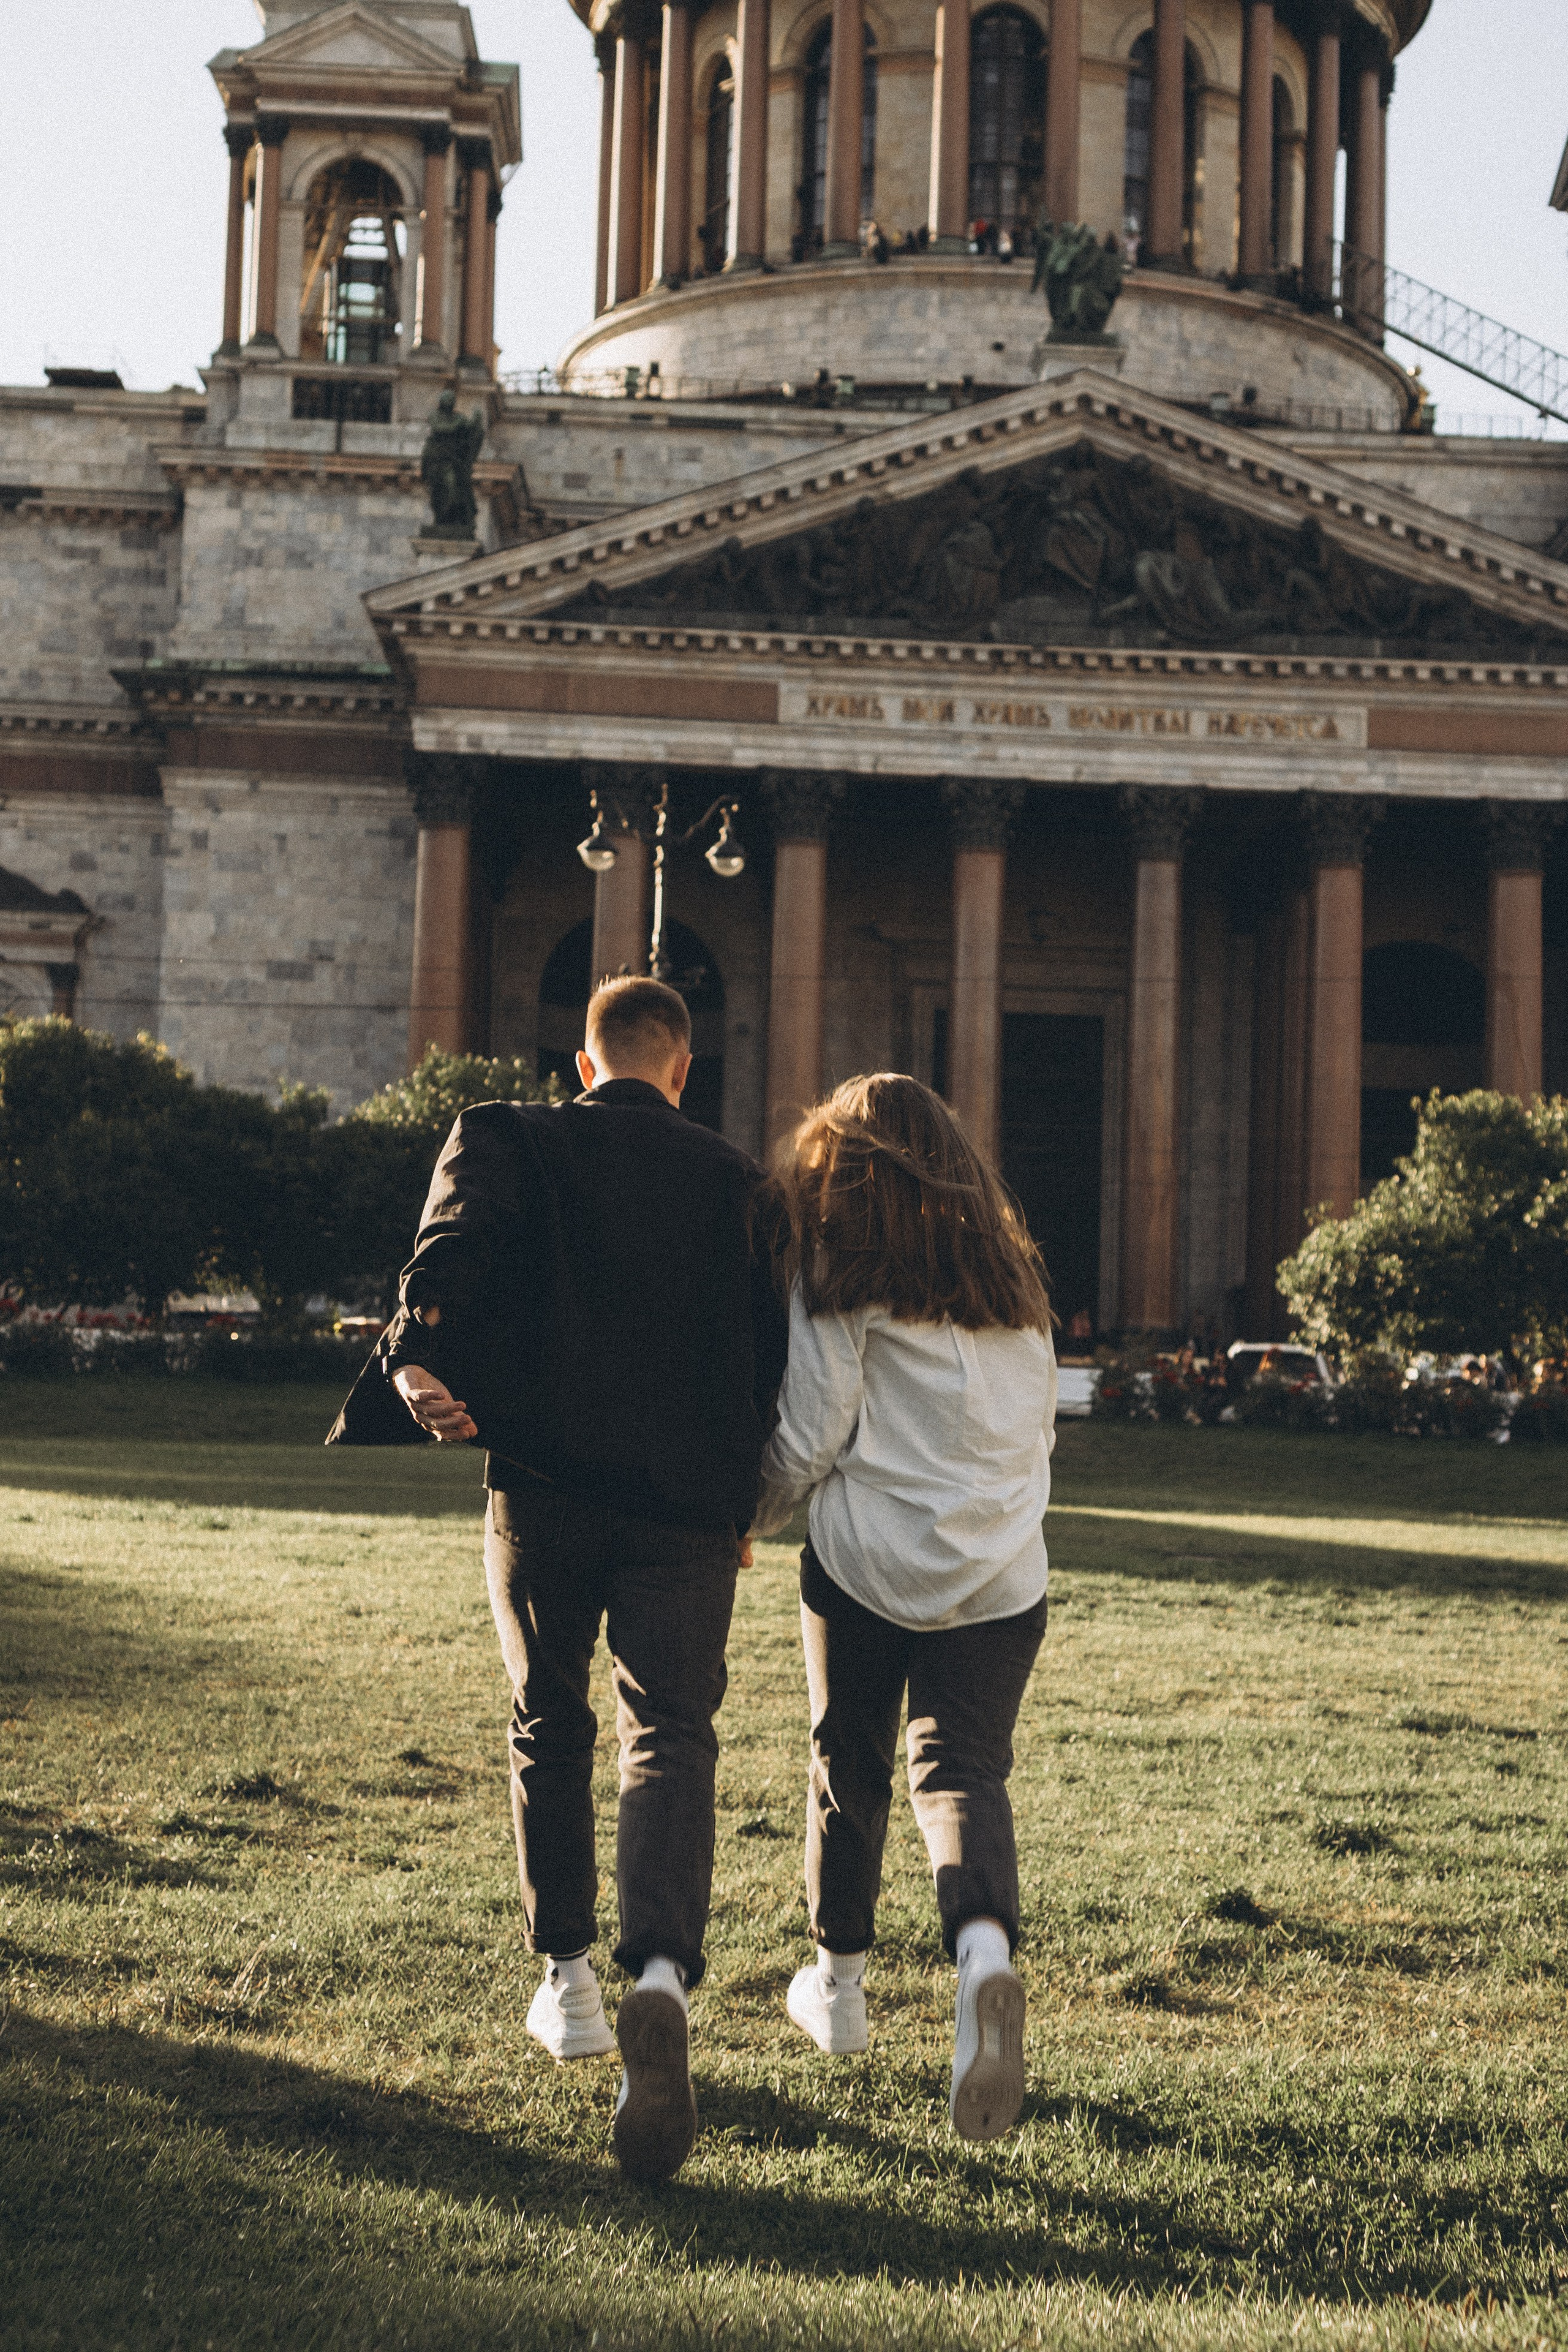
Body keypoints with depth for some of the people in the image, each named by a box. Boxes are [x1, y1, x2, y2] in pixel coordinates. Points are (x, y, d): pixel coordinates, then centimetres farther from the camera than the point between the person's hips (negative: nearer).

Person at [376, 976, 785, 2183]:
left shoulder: (509, 1139, 7)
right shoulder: (735, 1177, 10)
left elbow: (458, 1241, -14)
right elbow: (771, 1348, 10)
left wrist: (418, 1355, -27)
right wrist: (744, 1502, 19)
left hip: (544, 1484, 0)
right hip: (686, 1503, 0)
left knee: (550, 1730, 18)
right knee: (672, 1734, -3)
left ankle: (568, 1981, 26)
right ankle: (663, 1974, -27)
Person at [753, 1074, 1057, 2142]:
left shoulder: (841, 1271, -5)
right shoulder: (1013, 1273, 11)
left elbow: (809, 1438, -6)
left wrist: (748, 1516, 12)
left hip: (867, 1561, -3)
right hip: (1001, 1573, 3)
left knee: (849, 1763, 15)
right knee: (963, 1771, 0)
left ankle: (839, 1983, 30)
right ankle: (987, 1954, -28)